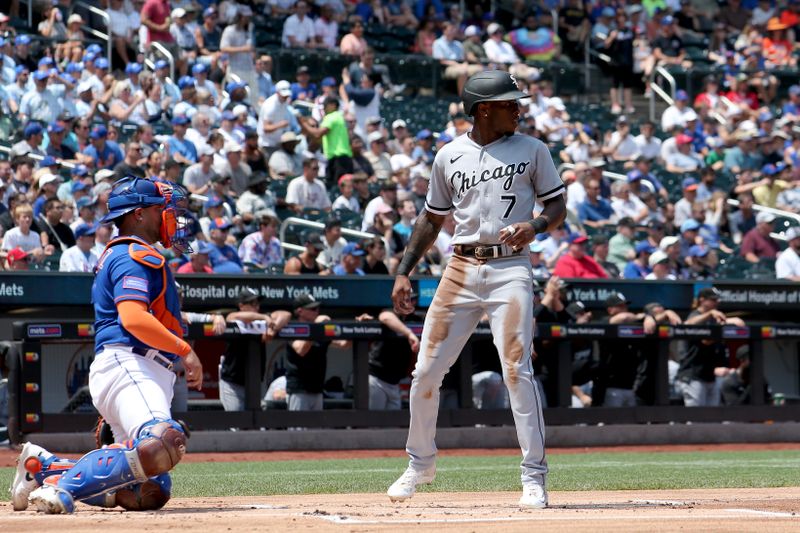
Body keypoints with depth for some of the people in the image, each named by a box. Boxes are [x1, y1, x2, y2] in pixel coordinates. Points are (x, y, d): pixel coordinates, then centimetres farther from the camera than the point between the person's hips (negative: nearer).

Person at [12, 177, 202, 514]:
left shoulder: (118, 255, 30)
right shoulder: (134, 256, -3)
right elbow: (133, 318, -18)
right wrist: (184, 350, -17)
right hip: (127, 367, -11)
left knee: (150, 493, 4)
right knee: (161, 444, -37)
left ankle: (43, 467, 12)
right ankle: (65, 486, -33)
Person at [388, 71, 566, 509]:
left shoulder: (532, 150, 4)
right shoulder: (449, 156, 9)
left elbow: (558, 206, 7)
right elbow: (432, 218, 17)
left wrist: (534, 226, -15)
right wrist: (404, 272, 10)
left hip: (510, 270, -3)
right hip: (461, 270, 3)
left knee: (516, 370, -13)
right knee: (426, 371, 3)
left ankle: (534, 476, -8)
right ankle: (421, 463, 23)